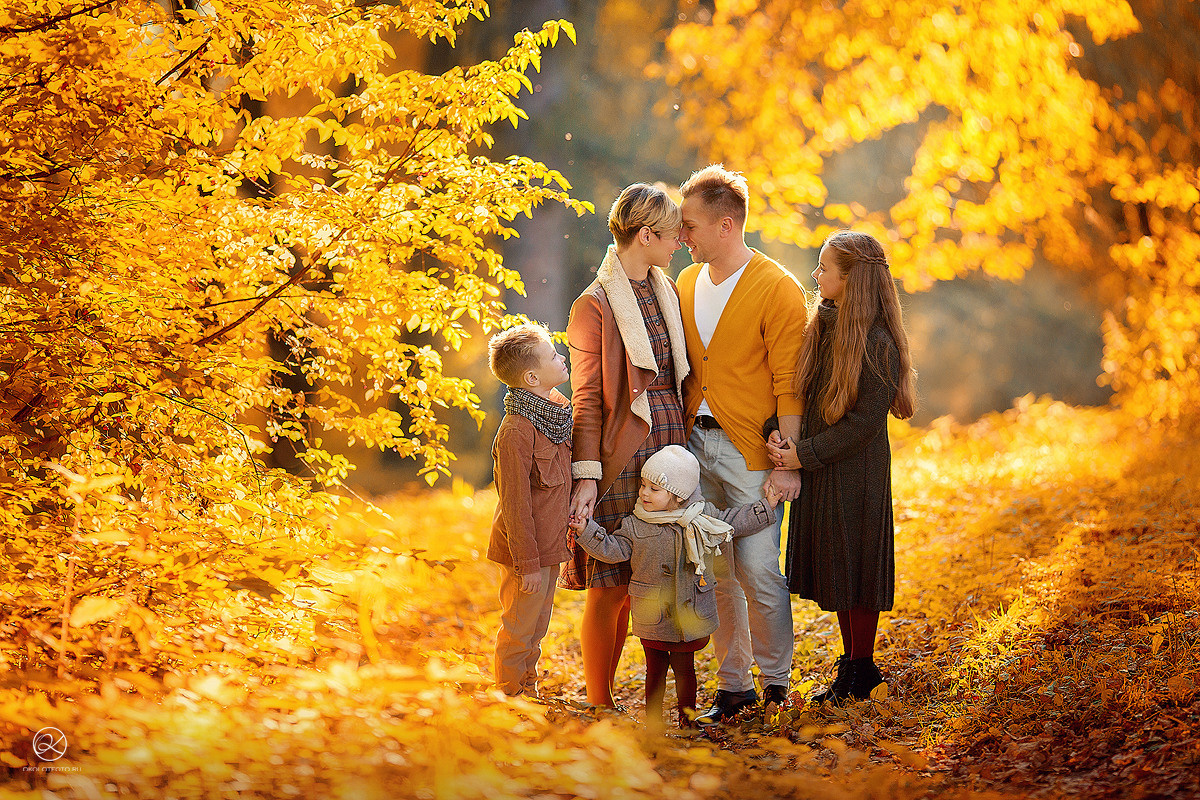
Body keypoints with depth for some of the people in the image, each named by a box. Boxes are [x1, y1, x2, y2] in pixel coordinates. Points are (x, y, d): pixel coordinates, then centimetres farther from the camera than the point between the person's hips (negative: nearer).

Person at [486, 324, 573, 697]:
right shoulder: (517, 431, -23)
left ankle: (528, 693, 33)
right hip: (527, 551, -9)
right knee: (519, 630, 5)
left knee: (537, 628, 20)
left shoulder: (558, 408, 5)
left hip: (550, 543, 9)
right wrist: (529, 564, -18)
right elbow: (515, 503, -21)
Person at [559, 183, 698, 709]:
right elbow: (586, 399, -10)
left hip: (665, 446, 7)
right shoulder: (595, 305, -10)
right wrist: (587, 474, -15)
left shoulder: (666, 292, 12)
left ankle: (606, 698, 20)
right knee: (608, 588, -1)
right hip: (621, 459, -7)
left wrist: (684, 447, 14)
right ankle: (598, 707, 9)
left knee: (631, 587, 11)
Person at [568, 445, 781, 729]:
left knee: (684, 666, 8)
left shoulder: (703, 517, -1)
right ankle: (653, 722, 19)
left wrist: (767, 506, 11)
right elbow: (613, 548, -2)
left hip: (689, 614, 0)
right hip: (652, 617, 0)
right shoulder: (635, 525, -3)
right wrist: (587, 531, -13)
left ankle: (687, 718, 22)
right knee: (655, 668, 7)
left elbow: (736, 522, 12)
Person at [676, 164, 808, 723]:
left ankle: (776, 680, 12)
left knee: (757, 570, -5)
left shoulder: (777, 289, -10)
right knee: (715, 571, 8)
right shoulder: (687, 284, 10)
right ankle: (733, 684, 17)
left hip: (750, 451, -6)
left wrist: (788, 463, -14)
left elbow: (788, 384, -11)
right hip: (696, 444, 6)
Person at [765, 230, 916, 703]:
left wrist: (803, 454, -18)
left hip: (858, 474, -8)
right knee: (833, 569, 14)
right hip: (819, 470, 8)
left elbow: (864, 422, -19)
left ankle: (861, 670, 14)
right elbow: (800, 393, 9)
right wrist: (779, 434, -9)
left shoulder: (878, 344, -18)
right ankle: (851, 661, 27)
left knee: (856, 569, 2)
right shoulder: (821, 328, 6)